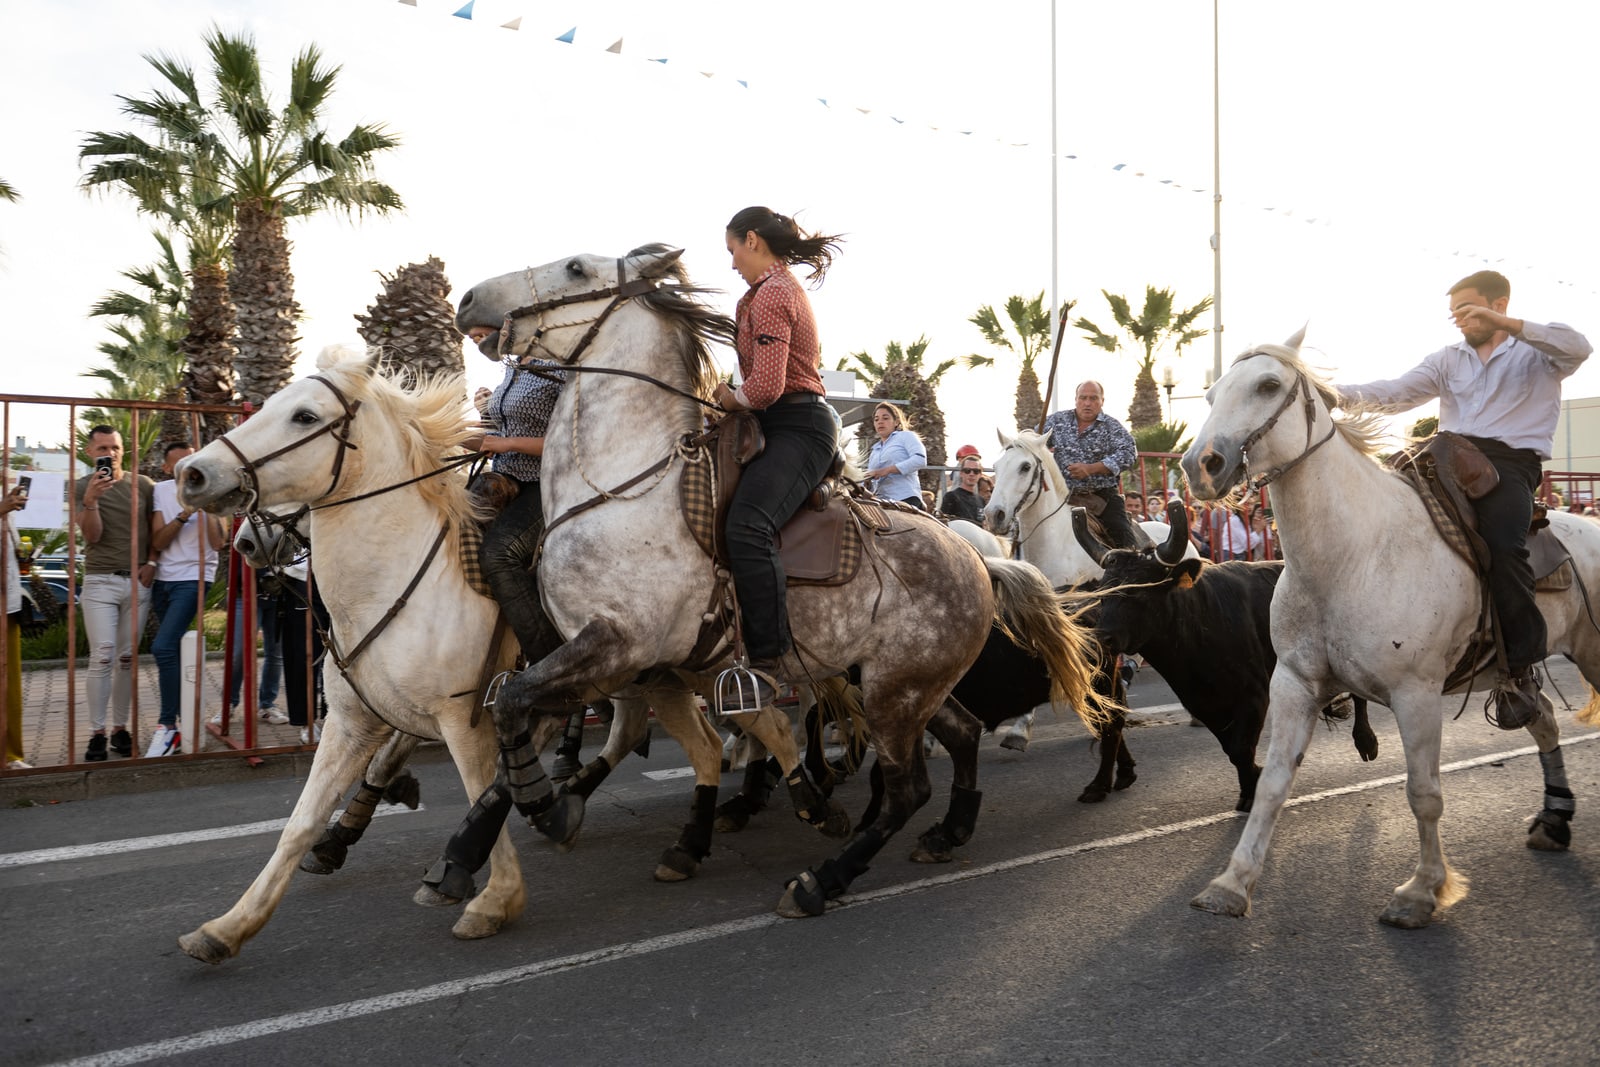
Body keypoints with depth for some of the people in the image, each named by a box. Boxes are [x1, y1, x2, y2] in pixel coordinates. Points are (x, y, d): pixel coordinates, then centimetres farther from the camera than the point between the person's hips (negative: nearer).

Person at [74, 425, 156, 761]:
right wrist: (91, 500, -21)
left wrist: (152, 562, 0)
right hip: (100, 582, -2)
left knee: (127, 658, 5)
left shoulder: (143, 485, 6)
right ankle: (97, 733, -4)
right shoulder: (81, 487, 2)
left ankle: (121, 728, 11)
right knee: (102, 658, -9)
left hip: (138, 582, 2)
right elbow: (92, 536, -6)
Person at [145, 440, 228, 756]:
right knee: (173, 651, 10)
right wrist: (183, 514, -16)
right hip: (163, 579, 5)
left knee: (163, 647, -19)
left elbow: (217, 542, -12)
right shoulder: (160, 491, 5)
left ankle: (167, 726, -12)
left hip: (192, 578, -5)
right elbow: (158, 542, -2)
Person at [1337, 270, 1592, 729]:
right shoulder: (1448, 359, 21)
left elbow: (1578, 347, -11)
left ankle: (1522, 670, -21)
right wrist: (1341, 394, -10)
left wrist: (1504, 324, -18)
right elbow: (1398, 392, 7)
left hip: (1510, 462, -5)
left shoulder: (1536, 352, 11)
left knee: (1503, 543, -30)